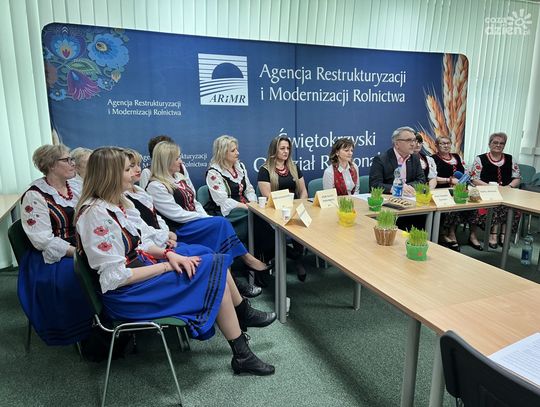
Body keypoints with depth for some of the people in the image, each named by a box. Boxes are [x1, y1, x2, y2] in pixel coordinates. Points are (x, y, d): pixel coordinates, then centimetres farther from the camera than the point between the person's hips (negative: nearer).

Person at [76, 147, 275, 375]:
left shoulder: (113, 204, 6)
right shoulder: (95, 215, -22)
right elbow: (115, 277, -23)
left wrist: (169, 254, -6)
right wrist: (166, 265, -17)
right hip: (124, 295, -9)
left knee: (215, 262, 1)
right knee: (213, 271, -12)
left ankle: (244, 315, 20)